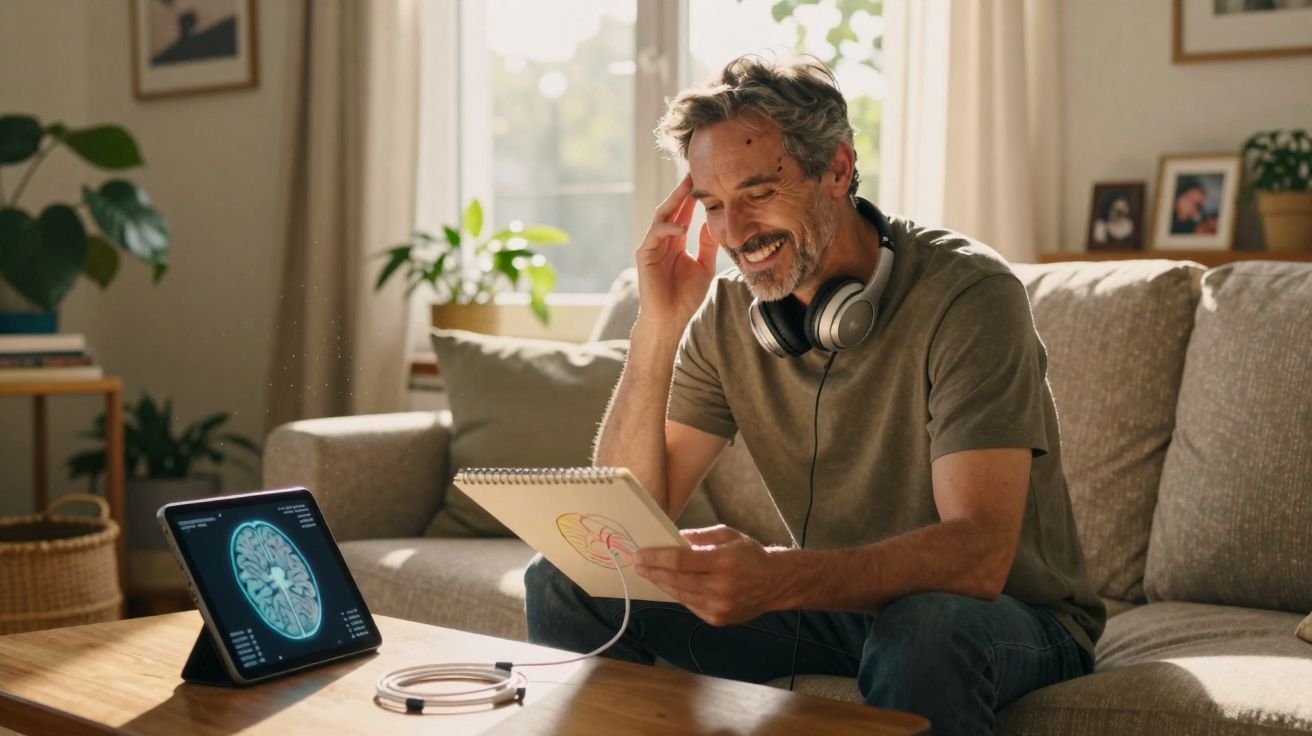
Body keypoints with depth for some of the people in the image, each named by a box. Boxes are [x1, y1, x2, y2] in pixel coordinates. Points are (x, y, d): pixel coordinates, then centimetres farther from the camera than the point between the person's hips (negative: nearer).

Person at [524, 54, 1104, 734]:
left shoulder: (968, 295, -22)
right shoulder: (727, 318, -4)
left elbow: (978, 554, -32)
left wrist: (777, 578, -47)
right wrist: (658, 326, -18)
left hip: (1012, 612, -4)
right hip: (839, 603, 5)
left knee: (921, 628, -40)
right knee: (566, 583, -4)